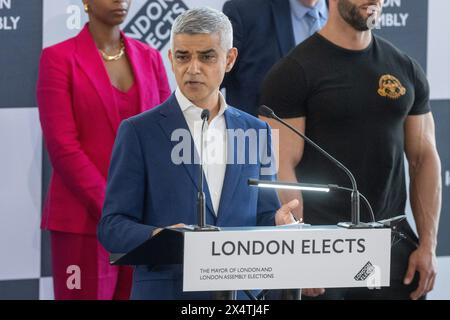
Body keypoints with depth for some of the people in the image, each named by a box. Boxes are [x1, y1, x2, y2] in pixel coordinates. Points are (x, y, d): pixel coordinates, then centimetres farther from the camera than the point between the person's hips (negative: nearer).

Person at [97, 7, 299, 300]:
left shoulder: (256, 131, 11)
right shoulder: (139, 132, 1)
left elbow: (263, 216, 14)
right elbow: (112, 227, -2)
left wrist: (278, 222, -8)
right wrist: (158, 237, -21)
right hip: (167, 289, -4)